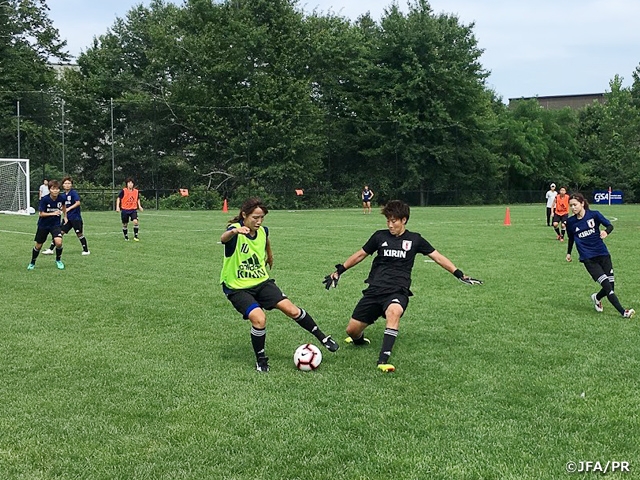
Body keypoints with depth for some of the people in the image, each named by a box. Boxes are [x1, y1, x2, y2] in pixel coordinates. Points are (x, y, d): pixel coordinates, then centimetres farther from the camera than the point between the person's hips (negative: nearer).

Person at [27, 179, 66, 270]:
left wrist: (65, 216, 17)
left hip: (55, 224, 1)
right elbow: (41, 214, -17)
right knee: (38, 245, 9)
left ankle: (58, 260, 5)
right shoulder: (44, 199, -21)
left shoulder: (62, 198, -12)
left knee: (58, 242, -21)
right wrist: (53, 213, -26)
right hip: (43, 225, -1)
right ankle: (32, 263, 33)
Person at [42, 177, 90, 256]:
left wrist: (69, 208, -27)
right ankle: (50, 249, 3)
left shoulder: (73, 193, -11)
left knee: (79, 234, 1)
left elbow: (78, 202, -22)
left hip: (75, 217, -6)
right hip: (68, 218, 6)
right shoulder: (64, 195, 10)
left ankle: (86, 250, 16)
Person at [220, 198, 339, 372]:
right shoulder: (235, 230, -21)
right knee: (259, 318, -25)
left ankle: (322, 338, 12)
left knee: (291, 309, -7)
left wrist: (269, 256, 40)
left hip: (261, 282, 5)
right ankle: (261, 359, -2)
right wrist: (234, 231, -69)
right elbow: (224, 238, -47)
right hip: (237, 288, -5)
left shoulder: (263, 231, -2)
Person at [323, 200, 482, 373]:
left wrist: (460, 274, 3)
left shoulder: (414, 239, 5)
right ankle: (359, 339, 37)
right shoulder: (380, 236, 8)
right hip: (375, 289, 2)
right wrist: (339, 271, 20)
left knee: (394, 311, -39)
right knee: (352, 330, -2)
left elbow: (438, 257, 10)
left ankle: (383, 360, -39)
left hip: (398, 291, -2)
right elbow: (360, 255, 19)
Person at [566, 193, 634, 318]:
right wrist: (569, 253, 19)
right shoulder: (570, 222, 0)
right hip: (588, 259, -1)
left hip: (603, 254, 1)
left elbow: (610, 225, -3)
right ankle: (623, 312, -10)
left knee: (610, 285, 1)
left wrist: (606, 231, -24)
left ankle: (597, 298, 34)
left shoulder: (594, 214, -5)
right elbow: (571, 238, 17)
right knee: (607, 285, -14)